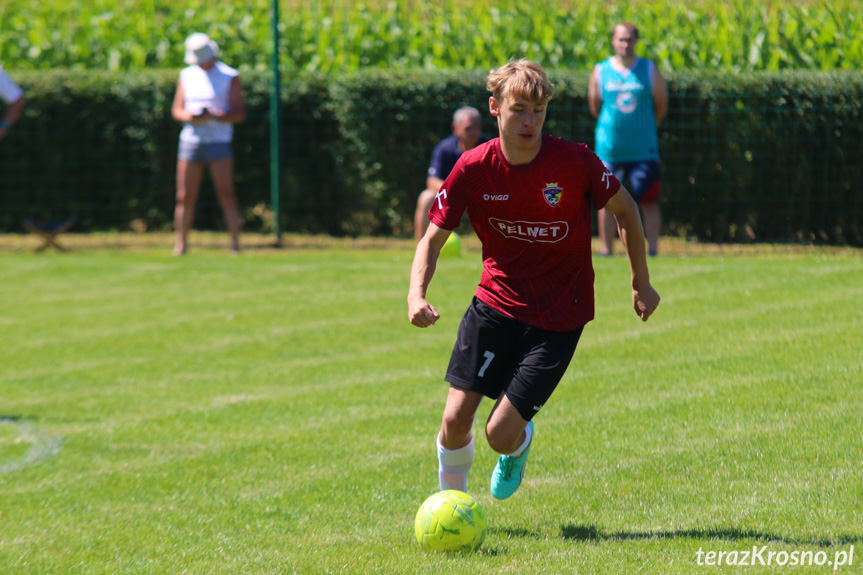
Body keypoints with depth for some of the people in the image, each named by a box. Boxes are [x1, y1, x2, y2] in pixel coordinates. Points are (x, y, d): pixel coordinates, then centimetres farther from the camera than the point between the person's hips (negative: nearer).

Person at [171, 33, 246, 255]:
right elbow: (176, 110, 13)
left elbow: (239, 114, -3)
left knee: (226, 194, -12)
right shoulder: (187, 75, 12)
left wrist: (213, 116, -19)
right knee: (185, 196, 3)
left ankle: (235, 243, -12)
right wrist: (189, 117, -10)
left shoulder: (229, 77, 1)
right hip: (190, 141, 4)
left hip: (218, 142, -4)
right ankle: (181, 243, 11)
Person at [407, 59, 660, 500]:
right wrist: (416, 294, -20)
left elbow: (624, 209, 3)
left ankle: (518, 446, 30)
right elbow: (433, 237, -2)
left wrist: (641, 283, 7)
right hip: (495, 302, 2)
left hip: (558, 317, -2)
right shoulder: (473, 169, -10)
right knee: (455, 420, -8)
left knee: (500, 434, -9)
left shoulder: (575, 162, -15)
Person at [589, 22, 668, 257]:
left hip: (644, 149, -1)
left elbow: (661, 105, 9)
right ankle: (606, 251, 11)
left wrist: (645, 129, 11)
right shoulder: (600, 72, 2)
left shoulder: (649, 71, 1)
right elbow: (594, 107, 12)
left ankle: (653, 250, 0)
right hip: (609, 148, 1)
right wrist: (611, 126, 12)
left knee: (649, 201, -4)